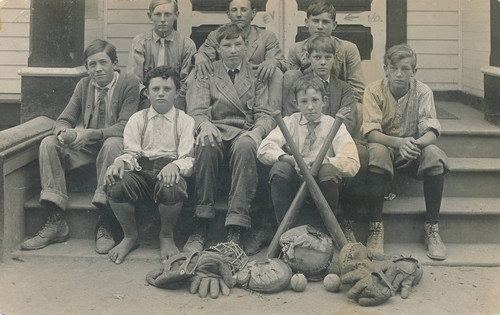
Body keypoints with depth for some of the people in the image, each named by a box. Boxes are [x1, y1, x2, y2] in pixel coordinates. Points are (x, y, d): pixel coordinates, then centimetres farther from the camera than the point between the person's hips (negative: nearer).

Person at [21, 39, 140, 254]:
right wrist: (63, 131, -19)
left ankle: (104, 224, -35)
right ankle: (56, 221, -22)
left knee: (113, 144, -38)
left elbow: (125, 126, -16)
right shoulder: (83, 85, 11)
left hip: (111, 144, -5)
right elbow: (64, 119, 8)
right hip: (84, 148, 5)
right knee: (48, 143, -19)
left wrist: (90, 133, -29)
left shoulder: (129, 84, -6)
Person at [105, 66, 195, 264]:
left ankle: (167, 237, -5)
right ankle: (130, 237, -2)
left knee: (171, 188, -38)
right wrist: (120, 162, -16)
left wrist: (175, 166, -24)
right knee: (116, 186, -31)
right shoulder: (137, 119, 18)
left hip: (169, 172, -2)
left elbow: (188, 159, 0)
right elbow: (131, 153, 9)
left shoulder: (185, 121, 11)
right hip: (141, 171, 2)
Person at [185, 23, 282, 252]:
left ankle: (235, 231, -39)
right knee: (206, 145, -37)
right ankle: (200, 228, -31)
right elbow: (197, 110, 4)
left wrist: (257, 132, -15)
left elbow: (265, 114, 9)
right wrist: (205, 124, -21)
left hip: (245, 133, 0)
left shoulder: (257, 75, 20)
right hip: (216, 130, 0)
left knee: (245, 146, -38)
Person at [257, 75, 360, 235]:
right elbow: (263, 150, -12)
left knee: (329, 171, -31)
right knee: (280, 167, -27)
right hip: (295, 183, 1)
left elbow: (352, 164, -14)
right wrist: (294, 160, -24)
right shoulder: (290, 122, 3)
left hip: (322, 184, -1)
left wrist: (320, 160, -23)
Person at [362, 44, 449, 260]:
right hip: (384, 145, -1)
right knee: (376, 153, -36)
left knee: (434, 156, -30)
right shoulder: (374, 91, -11)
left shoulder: (423, 92, -7)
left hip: (413, 150, 2)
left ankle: (432, 228, -18)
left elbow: (431, 132, -15)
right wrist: (399, 142, -39)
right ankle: (375, 226, -28)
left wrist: (416, 143, -40)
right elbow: (370, 133, -19)